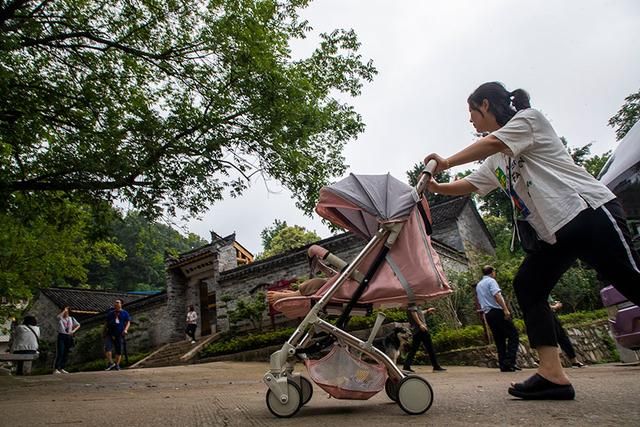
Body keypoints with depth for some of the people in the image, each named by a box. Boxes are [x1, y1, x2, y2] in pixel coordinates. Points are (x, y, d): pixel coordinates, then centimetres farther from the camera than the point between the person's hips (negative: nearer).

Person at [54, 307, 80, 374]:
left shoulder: (71, 319, 11)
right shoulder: (60, 318, 0)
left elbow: (78, 325, 16)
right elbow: (59, 316, -26)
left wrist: (73, 331, 1)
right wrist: (64, 310, -15)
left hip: (69, 337, 4)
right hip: (61, 336, -4)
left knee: (66, 354, 6)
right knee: (60, 353, -12)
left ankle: (62, 368, 14)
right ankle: (56, 369, -11)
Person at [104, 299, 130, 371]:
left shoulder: (124, 313, 9)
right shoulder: (110, 313, 17)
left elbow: (128, 322, 2)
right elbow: (107, 323, 23)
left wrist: (125, 329, -14)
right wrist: (105, 331, 18)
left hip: (120, 335, -1)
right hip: (110, 334, 2)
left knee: (119, 351, 2)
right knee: (107, 348, -18)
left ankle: (117, 365, 14)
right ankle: (111, 363, -10)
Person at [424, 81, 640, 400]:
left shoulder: (528, 118, -2)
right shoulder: (495, 161, 21)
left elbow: (492, 142, -18)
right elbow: (469, 185, 20)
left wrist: (447, 162, -12)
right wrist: (435, 187, 5)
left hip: (589, 211, -8)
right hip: (553, 232, 9)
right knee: (526, 286, -4)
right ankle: (552, 374, -8)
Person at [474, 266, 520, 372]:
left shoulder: (478, 285, 22)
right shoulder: (491, 281, -3)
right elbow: (497, 295, -18)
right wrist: (505, 309, -23)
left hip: (487, 314, 8)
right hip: (497, 311, -8)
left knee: (499, 340, 9)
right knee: (513, 334, -6)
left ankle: (503, 364, 5)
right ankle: (510, 361, -16)